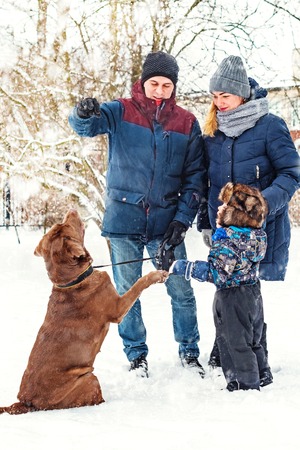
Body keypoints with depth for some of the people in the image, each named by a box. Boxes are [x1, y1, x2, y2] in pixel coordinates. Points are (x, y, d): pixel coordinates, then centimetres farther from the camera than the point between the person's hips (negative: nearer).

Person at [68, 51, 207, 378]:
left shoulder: (187, 124, 3)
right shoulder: (121, 112, -1)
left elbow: (195, 177, 4)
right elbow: (85, 126, -17)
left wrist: (182, 220, -6)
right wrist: (83, 114, -42)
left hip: (166, 223, 1)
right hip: (123, 220, -1)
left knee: (181, 291, 3)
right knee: (126, 292, 7)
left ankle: (189, 352, 20)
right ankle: (136, 354, 23)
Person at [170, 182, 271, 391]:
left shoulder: (228, 242, -24)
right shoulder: (257, 235, 2)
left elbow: (215, 272, -27)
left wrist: (185, 267, -23)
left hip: (231, 298, -9)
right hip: (253, 294, 9)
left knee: (236, 344, 2)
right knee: (253, 341, 21)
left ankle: (246, 384, 8)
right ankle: (261, 376, 31)